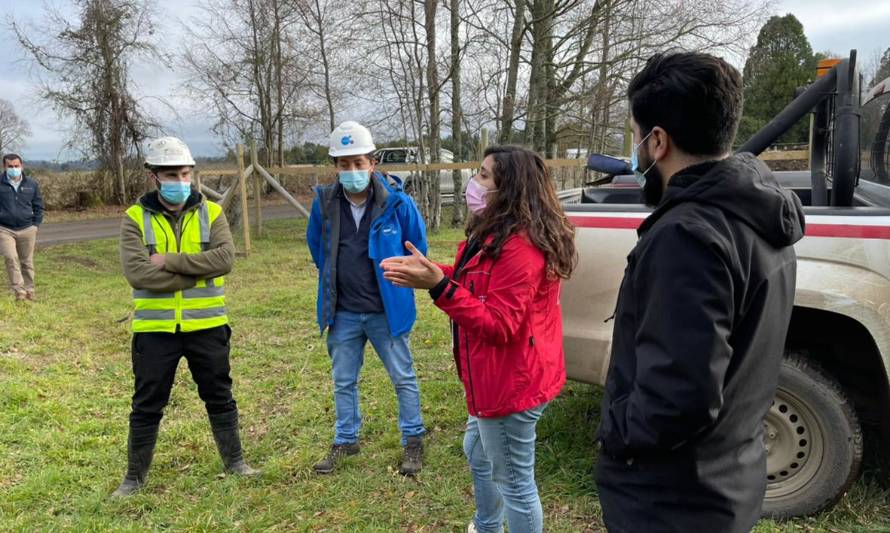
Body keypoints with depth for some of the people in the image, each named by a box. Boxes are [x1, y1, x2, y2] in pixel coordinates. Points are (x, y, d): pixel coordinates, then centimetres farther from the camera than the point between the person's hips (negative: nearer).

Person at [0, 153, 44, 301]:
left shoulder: (32, 184, 3)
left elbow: (38, 206, 11)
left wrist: (35, 225, 4)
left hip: (27, 230, 2)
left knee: (27, 262, 9)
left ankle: (29, 290, 20)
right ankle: (19, 291, -11)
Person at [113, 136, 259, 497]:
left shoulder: (211, 213, 0)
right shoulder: (135, 218, -4)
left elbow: (224, 259, -15)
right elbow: (136, 272, -17)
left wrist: (170, 261, -19)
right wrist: (197, 274, -17)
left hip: (206, 325, 1)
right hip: (155, 328, -1)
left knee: (219, 397, 14)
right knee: (147, 405, 11)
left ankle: (234, 461, 31)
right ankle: (135, 477, 28)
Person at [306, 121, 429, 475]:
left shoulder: (396, 202, -15)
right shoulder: (325, 202, -6)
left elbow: (417, 246, 1)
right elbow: (316, 246, 13)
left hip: (385, 311, -3)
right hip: (342, 313, 3)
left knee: (403, 378, 10)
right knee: (343, 382, 17)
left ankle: (413, 440, 28)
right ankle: (345, 440, 36)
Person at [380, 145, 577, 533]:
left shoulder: (519, 247, -26)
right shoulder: (497, 235, 9)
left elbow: (499, 326, -27)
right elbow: (476, 286, 15)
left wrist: (439, 286, -35)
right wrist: (432, 271, 4)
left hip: (511, 385, -12)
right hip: (499, 379, 12)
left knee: (513, 482, 5)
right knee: (478, 454, 30)